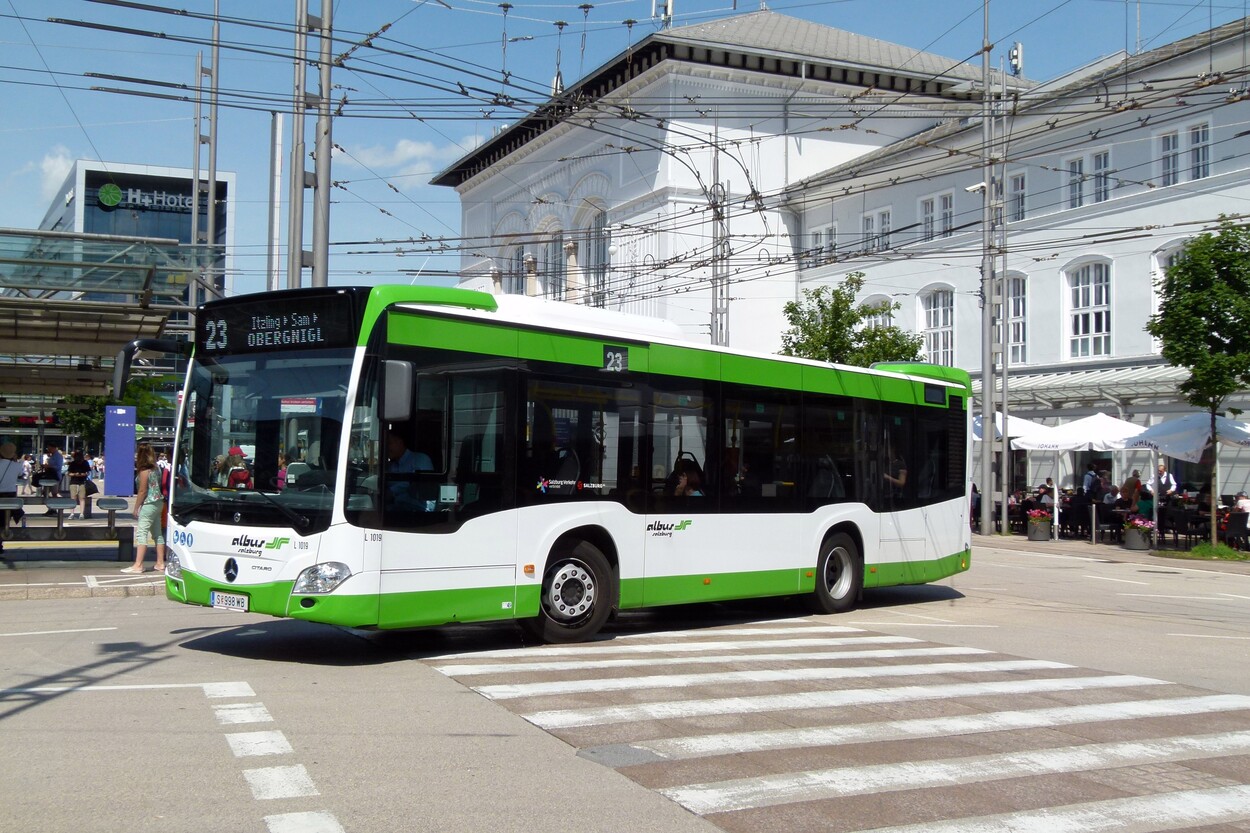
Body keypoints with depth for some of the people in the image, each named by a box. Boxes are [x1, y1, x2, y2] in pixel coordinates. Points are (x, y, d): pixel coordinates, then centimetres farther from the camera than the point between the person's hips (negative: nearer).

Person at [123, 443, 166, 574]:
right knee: (157, 533, 11)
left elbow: (142, 491, -14)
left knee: (141, 533, -10)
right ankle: (160, 563, 14)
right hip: (158, 503, 9)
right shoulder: (155, 468, 11)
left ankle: (138, 565, -14)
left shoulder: (144, 471, -13)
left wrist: (136, 508, -8)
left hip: (149, 504, -9)